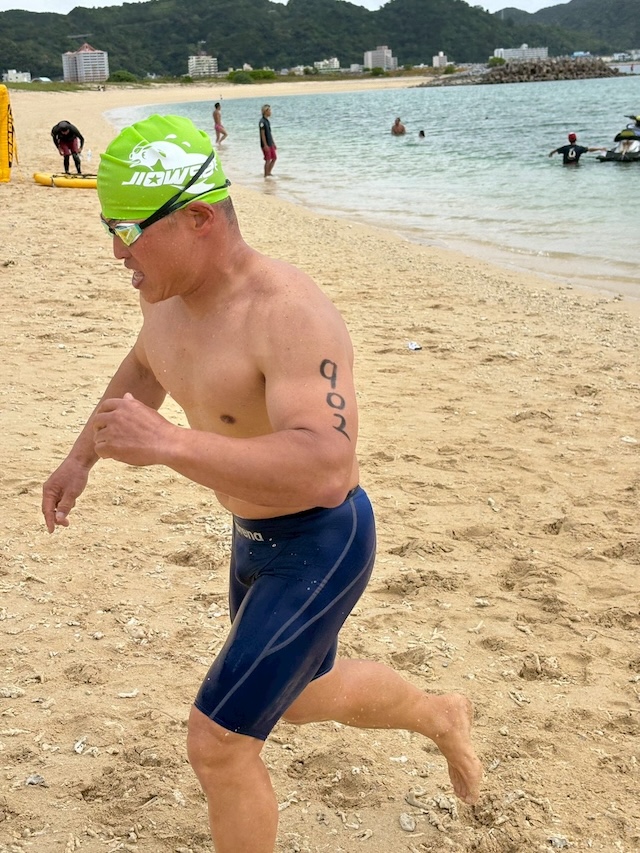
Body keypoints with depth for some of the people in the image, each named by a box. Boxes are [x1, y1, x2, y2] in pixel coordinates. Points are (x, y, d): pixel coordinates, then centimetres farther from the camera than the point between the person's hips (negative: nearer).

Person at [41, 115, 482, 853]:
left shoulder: (291, 315, -32)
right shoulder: (170, 287, -5)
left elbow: (325, 474, -43)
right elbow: (147, 365, 19)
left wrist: (166, 443, -48)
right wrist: (80, 458, 12)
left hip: (320, 551, -9)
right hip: (259, 537, 9)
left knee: (216, 746, -4)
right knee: (302, 699, 28)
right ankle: (441, 718, 56)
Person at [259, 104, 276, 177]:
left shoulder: (268, 120, 13)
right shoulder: (262, 121, -15)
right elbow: (262, 134, -18)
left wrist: (273, 143, 19)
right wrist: (265, 145, -21)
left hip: (270, 144, 9)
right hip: (266, 145, -9)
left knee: (274, 158, 12)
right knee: (268, 160, -5)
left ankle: (269, 173, 23)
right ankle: (266, 175, 5)